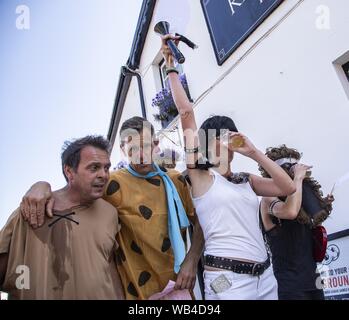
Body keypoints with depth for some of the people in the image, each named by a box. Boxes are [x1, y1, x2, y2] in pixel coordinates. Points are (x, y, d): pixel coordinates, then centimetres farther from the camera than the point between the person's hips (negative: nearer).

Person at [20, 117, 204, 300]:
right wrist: (43, 185, -31)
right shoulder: (116, 184, -14)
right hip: (140, 290, -3)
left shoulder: (176, 180, -2)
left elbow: (200, 224, 3)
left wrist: (191, 261, -8)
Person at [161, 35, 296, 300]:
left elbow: (288, 187, 4)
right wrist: (171, 67, -3)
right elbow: (186, 112, -9)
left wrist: (254, 152, 1)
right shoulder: (200, 174, -5)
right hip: (226, 279, -6)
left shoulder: (246, 180, 11)